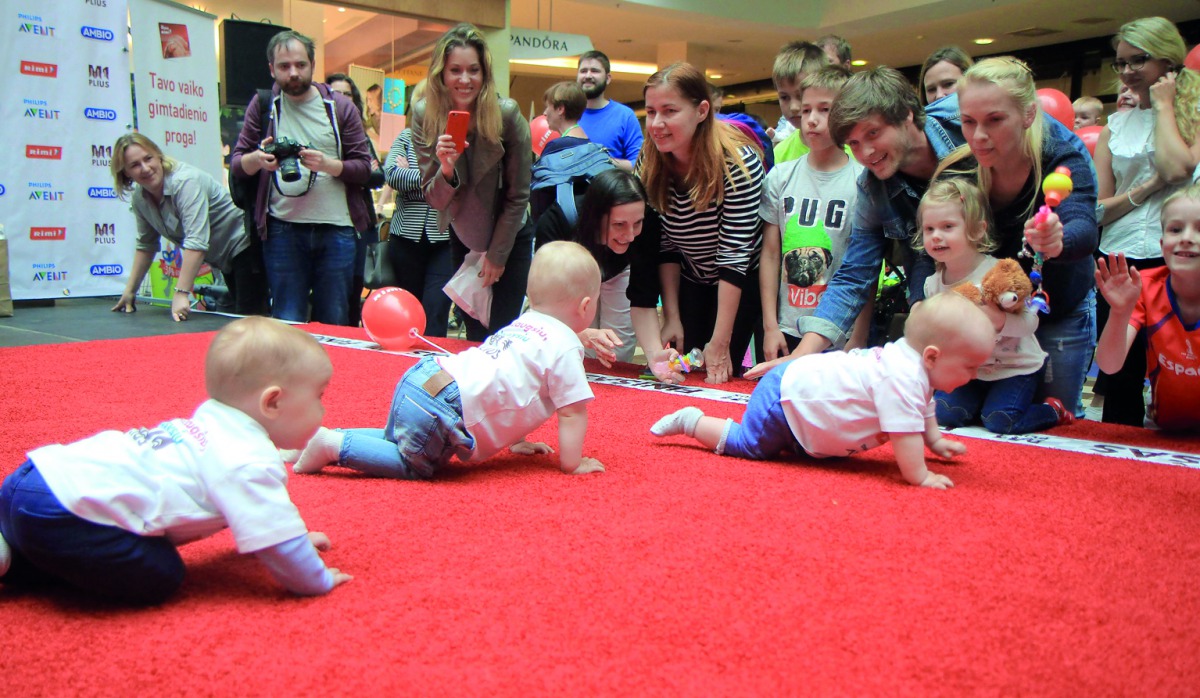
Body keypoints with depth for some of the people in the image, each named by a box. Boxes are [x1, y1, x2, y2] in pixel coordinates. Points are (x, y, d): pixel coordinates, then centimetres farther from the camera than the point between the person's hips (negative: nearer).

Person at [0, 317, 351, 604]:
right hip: (63, 512, -11)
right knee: (160, 577, -11)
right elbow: (274, 538, -19)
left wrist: (296, 538, 35)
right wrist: (318, 581, -2)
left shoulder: (214, 425, 15)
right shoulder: (249, 462, -18)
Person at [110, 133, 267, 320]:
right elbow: (146, 244, 12)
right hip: (225, 259, 9)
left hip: (246, 243, -9)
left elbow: (197, 241, -35)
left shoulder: (186, 181, -27)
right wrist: (130, 290, 10)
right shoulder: (139, 198, -1)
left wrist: (181, 293, -39)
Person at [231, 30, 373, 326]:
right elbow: (237, 165, 7)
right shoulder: (263, 105, 9)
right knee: (287, 325, 2)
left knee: (335, 323, 5)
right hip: (283, 231, 0)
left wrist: (328, 164, -17)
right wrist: (258, 158, -16)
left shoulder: (340, 107, 7)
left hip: (337, 229, 0)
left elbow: (364, 167, 2)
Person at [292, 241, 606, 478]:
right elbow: (572, 412, -5)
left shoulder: (522, 325, 23)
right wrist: (572, 464, 5)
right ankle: (334, 444, -2)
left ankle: (318, 436, 18)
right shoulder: (566, 347, -4)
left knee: (395, 441, 29)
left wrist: (514, 442, 34)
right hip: (443, 406, -9)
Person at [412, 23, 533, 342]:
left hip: (510, 237, -3)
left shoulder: (507, 114, -23)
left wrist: (497, 254, -10)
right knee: (474, 332, 11)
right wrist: (446, 168, -33)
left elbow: (518, 196, -14)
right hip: (462, 238, 3)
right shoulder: (425, 115, -15)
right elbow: (433, 199, -13)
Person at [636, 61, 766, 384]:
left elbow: (734, 254, -27)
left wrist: (720, 342, -26)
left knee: (721, 377, -6)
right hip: (692, 284, 4)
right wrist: (672, 317, -10)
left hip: (743, 283, -4)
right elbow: (664, 245, -6)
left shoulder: (738, 163, -27)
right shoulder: (649, 165, -13)